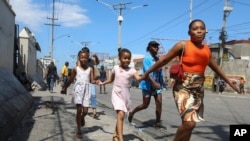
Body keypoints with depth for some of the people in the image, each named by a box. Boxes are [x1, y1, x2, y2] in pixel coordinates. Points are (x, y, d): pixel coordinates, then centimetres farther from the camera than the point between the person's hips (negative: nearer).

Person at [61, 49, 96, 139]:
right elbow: (70, 80, 11)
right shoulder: (76, 69, 2)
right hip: (78, 90, -1)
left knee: (85, 111, 1)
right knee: (79, 109, -8)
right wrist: (64, 88, 14)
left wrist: (96, 81, -23)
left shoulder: (90, 69, 5)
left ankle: (82, 118, 40)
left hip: (86, 91, 2)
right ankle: (79, 131, 3)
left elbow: (92, 80, -2)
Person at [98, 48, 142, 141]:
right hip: (116, 94, -2)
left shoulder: (131, 70, -3)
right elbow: (111, 79, 17)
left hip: (126, 95, 2)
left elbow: (138, 78, -21)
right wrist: (102, 83, 19)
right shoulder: (115, 68, 0)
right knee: (120, 115, -19)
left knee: (120, 115, 15)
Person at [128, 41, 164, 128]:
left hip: (157, 84, 6)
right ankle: (132, 113, 28)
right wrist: (154, 82, -36)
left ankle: (158, 123, 8)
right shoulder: (147, 59, -13)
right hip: (148, 85, -6)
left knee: (159, 103, -4)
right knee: (145, 105, 3)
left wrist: (161, 83, 16)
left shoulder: (158, 59, 7)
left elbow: (160, 72, 13)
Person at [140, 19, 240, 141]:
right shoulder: (183, 45, -6)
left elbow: (216, 68, 25)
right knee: (189, 122, -19)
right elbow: (164, 59, -3)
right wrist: (147, 73, 0)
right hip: (183, 87, -6)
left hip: (198, 90, 6)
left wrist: (230, 83, 32)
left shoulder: (207, 50, 11)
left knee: (190, 123, 9)